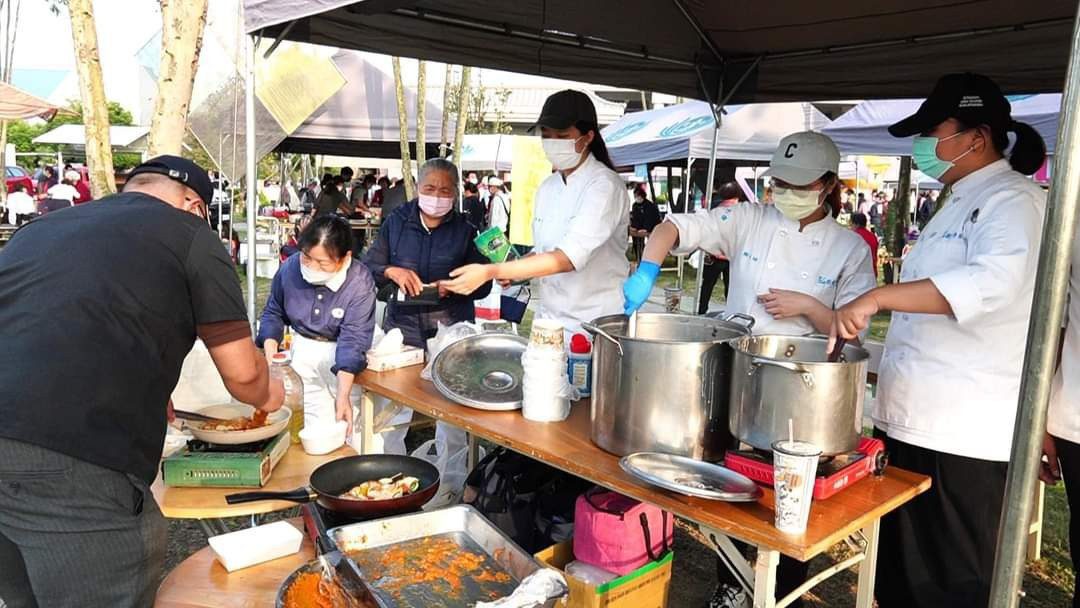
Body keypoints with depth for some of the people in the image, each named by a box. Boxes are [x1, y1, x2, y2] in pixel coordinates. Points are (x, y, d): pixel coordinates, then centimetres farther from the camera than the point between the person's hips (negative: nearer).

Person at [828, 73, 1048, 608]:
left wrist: (876, 297, -36)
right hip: (915, 417, 9)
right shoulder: (962, 203, 19)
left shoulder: (1012, 201, -11)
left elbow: (992, 281, -31)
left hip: (965, 431, -9)